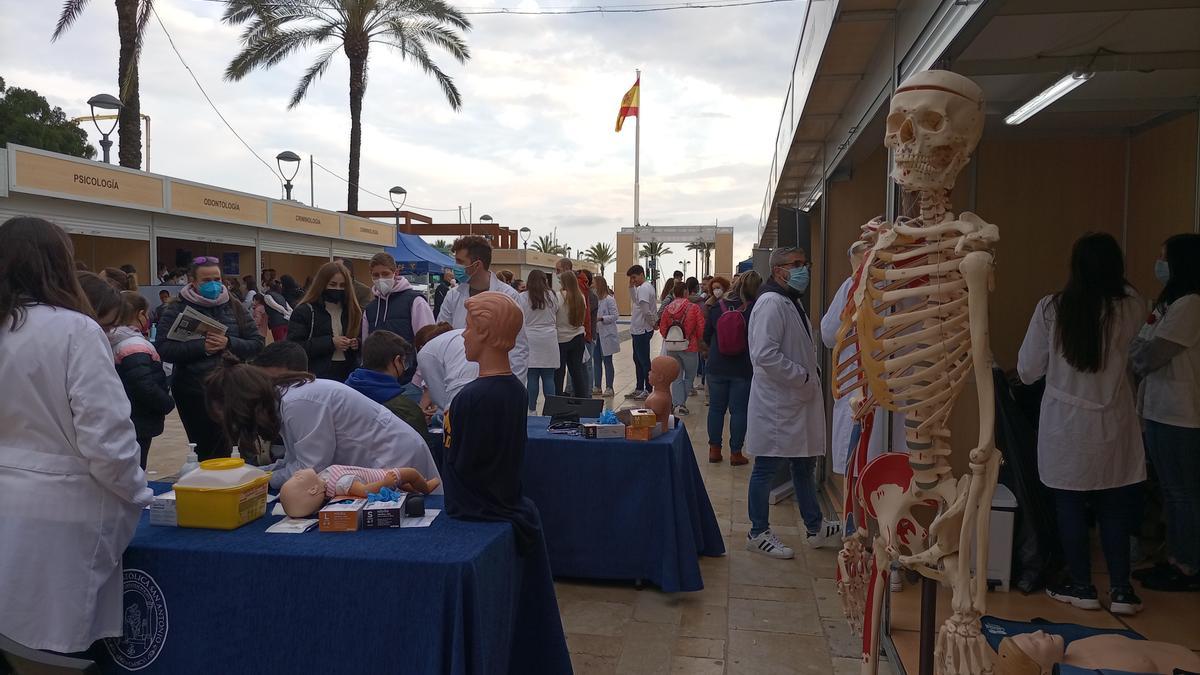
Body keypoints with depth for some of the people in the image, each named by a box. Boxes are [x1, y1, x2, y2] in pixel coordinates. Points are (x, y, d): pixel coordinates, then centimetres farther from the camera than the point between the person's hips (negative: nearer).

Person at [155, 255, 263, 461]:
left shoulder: (234, 306, 9)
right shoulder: (177, 309, 3)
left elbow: (256, 344, 4)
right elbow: (163, 348, -8)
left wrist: (229, 343, -14)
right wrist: (201, 346, -19)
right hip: (192, 391, -1)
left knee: (222, 450, -2)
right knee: (205, 449, 0)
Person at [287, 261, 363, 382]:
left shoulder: (352, 310, 13)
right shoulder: (304, 311, -1)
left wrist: (358, 344, -5)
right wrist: (330, 343, -17)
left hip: (349, 376, 4)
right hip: (317, 377, -4)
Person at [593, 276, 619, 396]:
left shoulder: (609, 299, -12)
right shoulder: (595, 298, 8)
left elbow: (614, 316, -14)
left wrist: (601, 318, -23)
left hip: (606, 335, -6)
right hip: (596, 334, 6)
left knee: (607, 361, 1)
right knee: (596, 360, 10)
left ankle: (609, 387, 8)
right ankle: (596, 386, 19)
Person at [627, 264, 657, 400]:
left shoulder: (644, 288, -18)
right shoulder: (642, 288, 13)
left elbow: (645, 309, -26)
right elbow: (635, 302, 22)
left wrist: (652, 323, -13)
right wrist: (631, 287, 13)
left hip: (642, 331, -11)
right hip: (637, 330, 11)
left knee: (644, 361, -3)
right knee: (637, 359, 16)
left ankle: (648, 390, 4)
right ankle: (639, 388, 25)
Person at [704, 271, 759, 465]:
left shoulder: (717, 307, -3)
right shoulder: (753, 309, -13)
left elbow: (706, 336, 5)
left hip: (717, 367, 3)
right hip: (743, 368, -3)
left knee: (716, 408, 12)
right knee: (739, 410, 4)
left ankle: (714, 450, 18)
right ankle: (735, 453, 9)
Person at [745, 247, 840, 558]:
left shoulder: (792, 302, 15)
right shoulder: (771, 303, -17)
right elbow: (765, 355, -27)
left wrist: (811, 376, 9)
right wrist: (803, 377, -20)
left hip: (798, 402, 10)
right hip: (776, 403, -10)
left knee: (804, 465, 19)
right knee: (766, 469, 3)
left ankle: (816, 527, 32)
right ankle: (758, 533, 15)